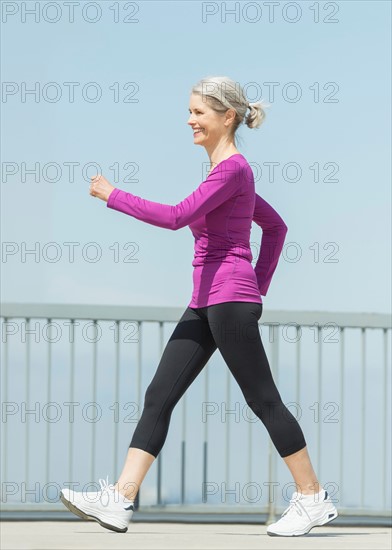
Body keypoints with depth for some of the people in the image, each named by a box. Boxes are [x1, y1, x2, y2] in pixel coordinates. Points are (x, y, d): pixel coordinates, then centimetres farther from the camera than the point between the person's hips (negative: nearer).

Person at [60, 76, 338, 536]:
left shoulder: (233, 168, -12)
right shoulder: (227, 170, 18)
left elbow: (176, 216, -22)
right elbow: (276, 227, 26)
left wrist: (112, 195, -15)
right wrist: (259, 284, 20)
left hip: (230, 299, -10)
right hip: (205, 305, 10)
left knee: (263, 399, -3)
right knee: (158, 398, 2)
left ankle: (313, 498, 7)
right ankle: (118, 501, -2)